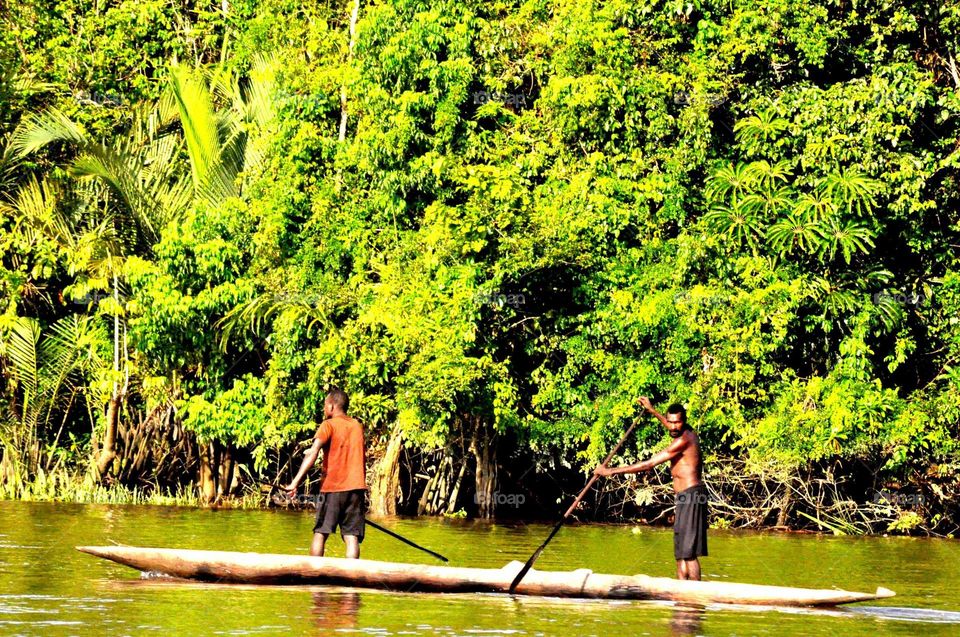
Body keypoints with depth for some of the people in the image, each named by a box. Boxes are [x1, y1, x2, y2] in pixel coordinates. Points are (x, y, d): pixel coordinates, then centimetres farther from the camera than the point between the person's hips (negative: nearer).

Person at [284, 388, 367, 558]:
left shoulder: (328, 425, -2)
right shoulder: (358, 426, 15)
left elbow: (313, 453, -16)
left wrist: (296, 482, -23)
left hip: (332, 487, -4)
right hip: (356, 487, 4)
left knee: (320, 533, 4)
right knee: (352, 537, -3)